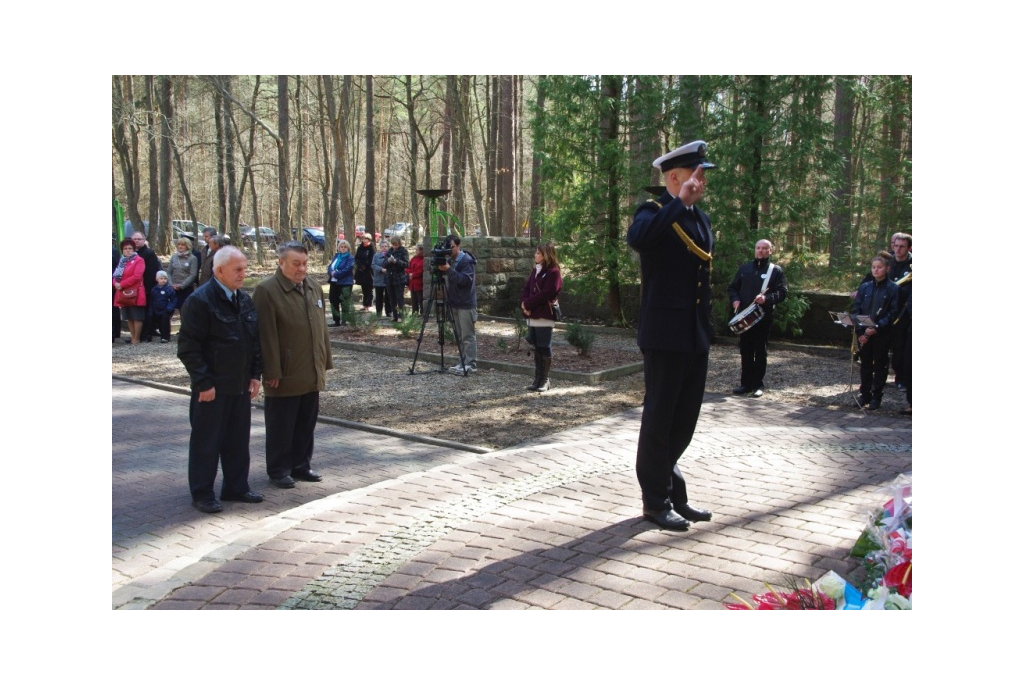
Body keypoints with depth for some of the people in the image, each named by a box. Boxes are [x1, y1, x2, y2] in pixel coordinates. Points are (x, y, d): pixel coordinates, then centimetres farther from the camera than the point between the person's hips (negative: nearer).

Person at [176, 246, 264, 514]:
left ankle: (236, 487, 26)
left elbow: (255, 340, 17)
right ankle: (202, 494, 14)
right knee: (206, 441, 4)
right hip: (212, 387, -7)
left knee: (238, 440, 14)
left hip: (241, 385, 7)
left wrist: (255, 374, 9)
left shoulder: (244, 300, 10)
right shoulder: (200, 301, -14)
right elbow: (188, 347, -15)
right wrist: (204, 383, -16)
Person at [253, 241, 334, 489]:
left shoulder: (314, 287, 11)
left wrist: (325, 362, 13)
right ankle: (278, 471, 17)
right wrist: (272, 371, -17)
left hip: (312, 374, 7)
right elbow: (266, 335, -15)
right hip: (285, 375, -6)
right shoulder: (267, 290, -12)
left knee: (306, 424, 15)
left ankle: (301, 465, 28)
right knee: (281, 427, 5)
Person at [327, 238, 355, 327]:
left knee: (345, 304, -5)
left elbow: (347, 270, -18)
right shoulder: (336, 256, 15)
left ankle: (344, 322, 0)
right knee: (334, 302, 13)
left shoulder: (350, 258, -6)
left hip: (345, 284, -8)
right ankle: (337, 321, 24)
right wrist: (332, 272, -13)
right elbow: (330, 267, 9)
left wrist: (336, 274, -17)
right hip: (334, 283, 8)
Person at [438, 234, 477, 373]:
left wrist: (449, 270, -26)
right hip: (455, 303, 9)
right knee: (460, 335, 11)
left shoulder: (466, 261, -12)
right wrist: (442, 269, -3)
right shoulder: (451, 260, 13)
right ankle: (464, 362, 17)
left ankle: (470, 365, -3)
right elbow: (452, 278, 14)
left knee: (468, 335, -6)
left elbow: (465, 280, -22)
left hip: (466, 304, -8)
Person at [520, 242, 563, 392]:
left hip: (545, 316, -8)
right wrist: (524, 303, -7)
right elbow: (526, 288, 12)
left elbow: (546, 294, -19)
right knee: (537, 348, 12)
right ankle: (538, 379, 18)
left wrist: (528, 304, -14)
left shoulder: (553, 272, -10)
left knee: (544, 348, -1)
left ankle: (544, 380, 6)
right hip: (532, 316, 8)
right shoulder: (535, 271, 16)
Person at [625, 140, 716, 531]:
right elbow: (636, 238, -34)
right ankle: (657, 501, 13)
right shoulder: (654, 213, -9)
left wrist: (707, 329, 18)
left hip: (697, 338, 8)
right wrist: (680, 203, -28)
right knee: (659, 418, 2)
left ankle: (674, 494, 27)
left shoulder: (702, 220, 15)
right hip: (665, 337, -8)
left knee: (684, 419, 14)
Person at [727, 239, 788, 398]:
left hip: (763, 317, -4)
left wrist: (767, 299, -23)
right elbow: (733, 287, 18)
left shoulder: (776, 270, 3)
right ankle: (745, 383, 13)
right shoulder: (744, 268, 15)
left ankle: (758, 385, 6)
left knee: (760, 351, 1)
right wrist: (735, 299, -3)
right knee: (745, 351, 6)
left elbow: (782, 292, -6)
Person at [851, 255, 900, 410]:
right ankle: (865, 394, 20)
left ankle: (876, 396, 11)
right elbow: (855, 310, 4)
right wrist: (860, 331, -7)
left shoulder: (893, 289, -3)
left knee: (880, 364, 4)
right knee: (865, 364, 10)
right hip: (864, 333, 3)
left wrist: (877, 328, -18)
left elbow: (892, 313, -8)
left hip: (882, 334, -3)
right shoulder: (864, 287, 6)